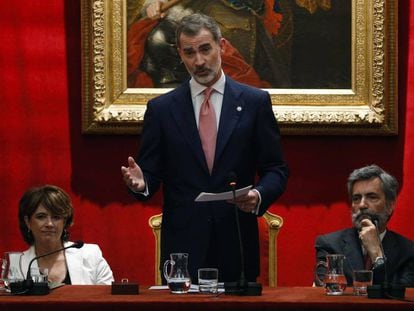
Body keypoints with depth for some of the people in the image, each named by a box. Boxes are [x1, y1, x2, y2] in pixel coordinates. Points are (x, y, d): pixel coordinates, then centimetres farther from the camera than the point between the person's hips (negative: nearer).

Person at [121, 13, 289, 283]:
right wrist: (141, 183, -16)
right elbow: (152, 173, 7)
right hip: (182, 246, 0)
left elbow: (276, 170, 5)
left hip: (237, 246, 0)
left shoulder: (255, 102, 4)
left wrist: (259, 195, -15)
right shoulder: (161, 108, 6)